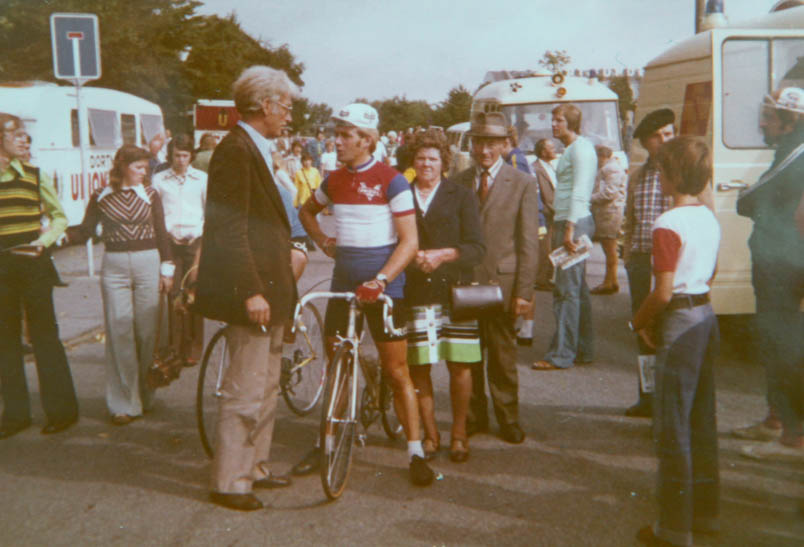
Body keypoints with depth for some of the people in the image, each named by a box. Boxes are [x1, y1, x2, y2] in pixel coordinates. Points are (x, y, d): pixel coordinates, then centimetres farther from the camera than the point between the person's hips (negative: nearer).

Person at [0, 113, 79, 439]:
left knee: (44, 335, 1)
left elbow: (59, 216, 7)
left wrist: (44, 240, -8)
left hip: (32, 262, -1)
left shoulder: (34, 175, 4)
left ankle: (61, 410, 9)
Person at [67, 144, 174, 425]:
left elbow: (161, 234, 8)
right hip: (114, 267, 0)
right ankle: (124, 403, 1)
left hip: (147, 264, 1)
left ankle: (145, 396, 16)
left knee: (146, 331, 1)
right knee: (119, 330, -4)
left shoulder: (150, 194, 7)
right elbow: (85, 232, 5)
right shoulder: (101, 197, 5)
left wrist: (167, 269, 4)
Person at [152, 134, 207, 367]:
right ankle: (174, 348, 2)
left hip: (196, 242, 0)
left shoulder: (202, 178, 9)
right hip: (170, 242, 0)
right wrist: (167, 231, -5)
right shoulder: (159, 179, 8)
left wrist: (200, 234, 0)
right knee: (173, 296, -5)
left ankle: (192, 349, 7)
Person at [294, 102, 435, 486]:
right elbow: (306, 211, 28)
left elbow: (409, 241, -12)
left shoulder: (391, 181, -8)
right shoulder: (334, 180, 7)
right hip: (343, 283, 5)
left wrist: (380, 279, -24)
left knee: (397, 372, -1)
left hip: (383, 288, -5)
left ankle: (416, 453, 9)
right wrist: (322, 241, 10)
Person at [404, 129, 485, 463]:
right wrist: (412, 258, -14)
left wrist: (444, 254, -16)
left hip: (454, 291, -1)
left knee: (459, 366, -1)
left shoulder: (461, 197, 8)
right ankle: (430, 434, 18)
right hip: (413, 293, 1)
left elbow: (477, 248, 0)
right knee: (418, 367, 2)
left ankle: (458, 434, 16)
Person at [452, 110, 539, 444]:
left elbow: (529, 243, -3)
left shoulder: (522, 184, 1)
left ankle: (508, 419, 22)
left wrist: (524, 291, -8)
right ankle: (474, 417, 24)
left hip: (501, 283, -3)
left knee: (502, 355, 5)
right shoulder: (457, 183, 9)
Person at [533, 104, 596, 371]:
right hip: (567, 223, 10)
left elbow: (579, 192, -18)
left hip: (575, 223, -10)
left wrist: (570, 229, -23)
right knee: (578, 290, 12)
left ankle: (561, 354, -6)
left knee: (567, 291, -9)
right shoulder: (570, 149, 20)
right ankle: (583, 350, 18)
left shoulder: (581, 149, -10)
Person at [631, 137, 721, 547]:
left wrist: (640, 322, -3)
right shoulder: (709, 218, 9)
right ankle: (705, 511, 29)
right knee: (702, 421, 17)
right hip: (706, 317, 9)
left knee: (673, 428, -1)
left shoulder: (668, 225, -18)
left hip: (679, 324, -9)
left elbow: (663, 293, -21)